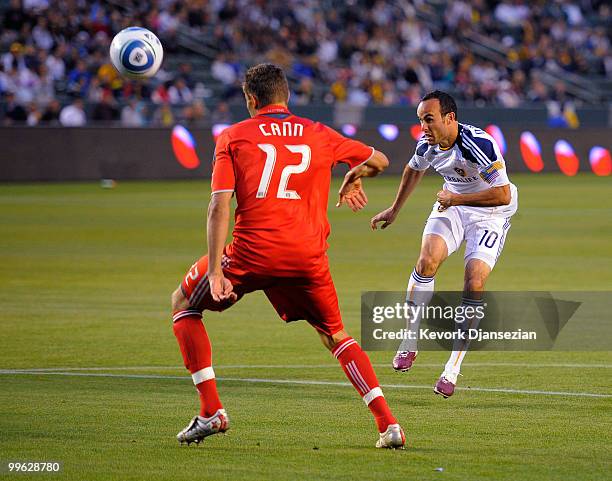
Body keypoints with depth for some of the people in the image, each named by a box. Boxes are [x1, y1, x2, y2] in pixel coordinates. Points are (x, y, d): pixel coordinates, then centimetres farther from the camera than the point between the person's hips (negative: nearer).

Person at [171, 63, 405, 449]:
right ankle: (388, 424, 6)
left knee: (184, 304, 20)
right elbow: (378, 160, 23)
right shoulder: (319, 135, 12)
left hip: (252, 252, -3)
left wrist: (215, 269, -10)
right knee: (335, 335, 22)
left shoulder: (233, 137, 6)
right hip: (308, 255, 3)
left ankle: (211, 412, 9)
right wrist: (354, 179, 45)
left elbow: (219, 206, -5)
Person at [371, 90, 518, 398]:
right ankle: (409, 343, -7)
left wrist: (457, 198, -28)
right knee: (428, 259, -22)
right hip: (452, 205, 5)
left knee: (474, 284, -18)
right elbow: (414, 169, 16)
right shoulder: (428, 144, -10)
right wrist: (394, 210, 25)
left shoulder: (479, 144, -31)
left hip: (490, 214, -5)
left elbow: (503, 195, -31)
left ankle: (452, 371, -8)